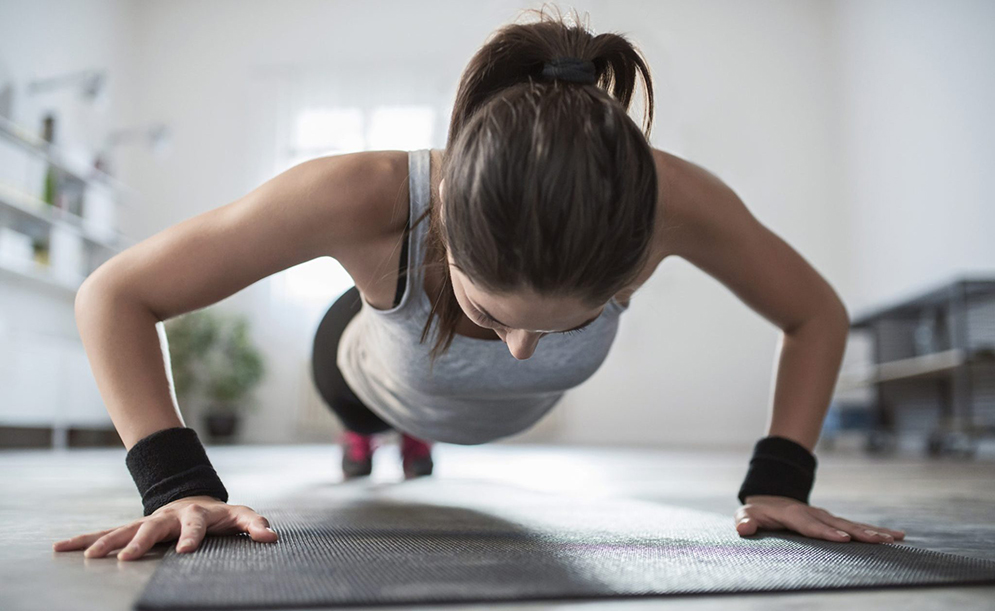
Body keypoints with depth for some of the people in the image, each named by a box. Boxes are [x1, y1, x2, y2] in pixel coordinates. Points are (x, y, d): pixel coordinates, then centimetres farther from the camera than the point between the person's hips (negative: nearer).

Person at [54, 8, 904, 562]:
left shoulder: (670, 200, -43)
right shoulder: (366, 197, -48)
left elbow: (818, 314, -23)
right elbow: (114, 294, -35)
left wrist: (779, 483, -31)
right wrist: (178, 485, -44)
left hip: (511, 415, 2)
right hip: (388, 377, -2)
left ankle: (419, 438, 78)